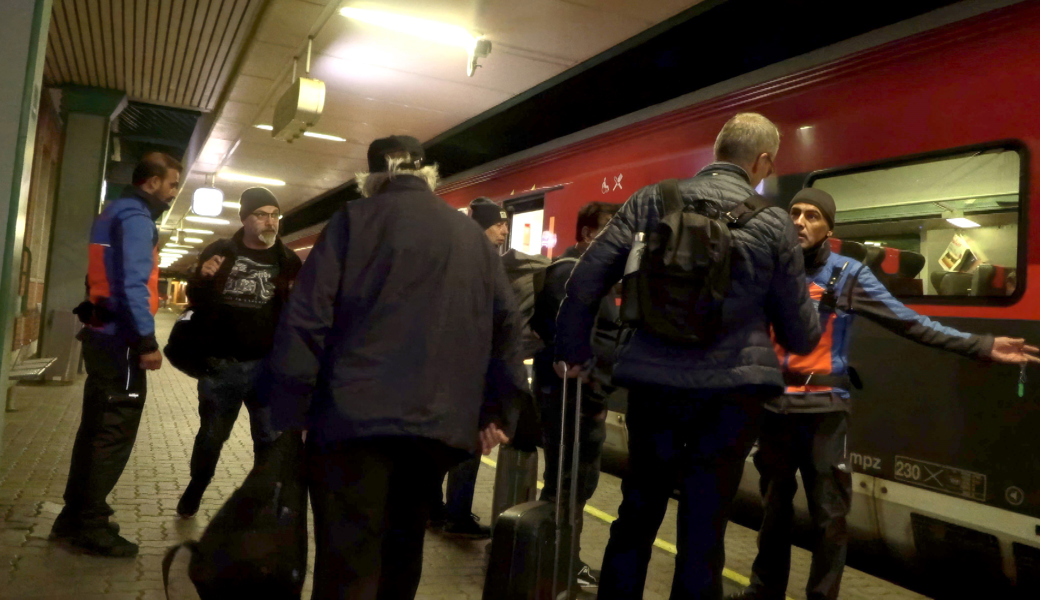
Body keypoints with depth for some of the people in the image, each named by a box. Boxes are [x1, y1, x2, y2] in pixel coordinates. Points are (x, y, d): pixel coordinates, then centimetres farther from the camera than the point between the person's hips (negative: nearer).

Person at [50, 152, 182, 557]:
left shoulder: (115, 212, 18)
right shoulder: (136, 218, -13)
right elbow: (133, 284, -22)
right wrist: (147, 341, -23)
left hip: (103, 336, 10)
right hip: (120, 340, -10)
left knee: (96, 428, 16)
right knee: (115, 433, -3)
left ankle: (75, 516, 25)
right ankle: (91, 527, 4)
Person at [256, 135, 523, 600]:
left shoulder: (357, 218, 2)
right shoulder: (472, 234, 15)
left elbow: (306, 316, -6)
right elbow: (506, 324, 12)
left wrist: (289, 410, -1)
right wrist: (497, 412, 17)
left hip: (358, 415, -4)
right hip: (439, 422, 5)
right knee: (401, 553, 18)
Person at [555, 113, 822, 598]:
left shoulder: (651, 201, 3)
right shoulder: (773, 222, 0)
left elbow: (585, 281, -2)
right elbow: (800, 335, 6)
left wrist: (573, 350, 13)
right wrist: (817, 315, 29)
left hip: (653, 382, 2)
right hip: (731, 391, -2)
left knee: (636, 517, 16)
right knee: (702, 529, 8)